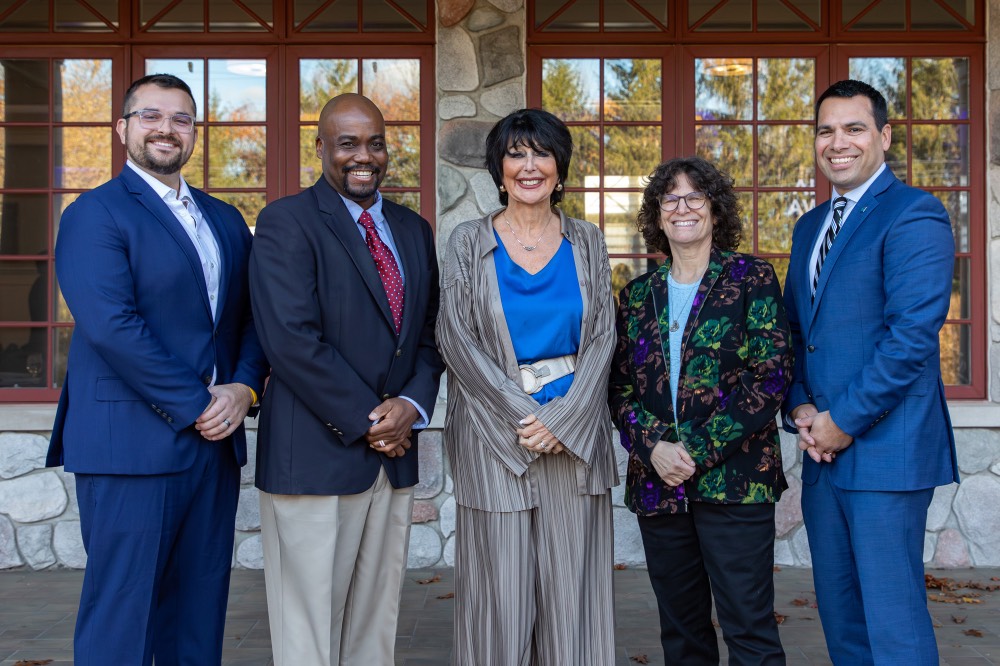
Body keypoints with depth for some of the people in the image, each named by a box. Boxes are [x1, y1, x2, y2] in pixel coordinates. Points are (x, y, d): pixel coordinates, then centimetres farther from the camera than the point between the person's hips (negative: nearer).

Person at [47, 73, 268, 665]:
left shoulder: (226, 220, 18)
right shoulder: (95, 213, -3)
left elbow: (253, 315, 14)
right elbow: (111, 325, -15)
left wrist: (243, 385, -5)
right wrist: (194, 406, -14)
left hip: (216, 439, 6)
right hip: (133, 445, -6)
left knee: (199, 614, 11)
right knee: (121, 616, 1)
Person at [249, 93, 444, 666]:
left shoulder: (414, 230, 14)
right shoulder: (286, 223, -6)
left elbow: (430, 333, 14)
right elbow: (292, 340, -16)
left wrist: (412, 405, -5)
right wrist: (365, 420, -13)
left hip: (393, 456, 6)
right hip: (316, 457, -6)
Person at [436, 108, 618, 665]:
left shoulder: (587, 242, 8)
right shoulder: (469, 243, 3)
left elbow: (602, 337, 2)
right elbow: (458, 339, -5)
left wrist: (563, 419, -11)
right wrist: (523, 415, -12)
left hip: (575, 432, 2)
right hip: (495, 438, -1)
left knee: (572, 591, 6)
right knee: (501, 593, 2)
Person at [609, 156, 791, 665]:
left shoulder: (752, 278, 0)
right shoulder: (637, 295, 12)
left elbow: (771, 375, -8)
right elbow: (620, 387, 9)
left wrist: (700, 451, -13)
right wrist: (652, 447, -10)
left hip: (735, 481, -4)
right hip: (657, 484, 4)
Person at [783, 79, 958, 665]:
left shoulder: (914, 215, -8)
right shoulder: (810, 226, 18)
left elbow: (912, 334, -17)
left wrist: (842, 421, -14)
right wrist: (800, 409, 2)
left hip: (885, 449, -8)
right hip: (824, 454, 8)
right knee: (839, 616, 16)